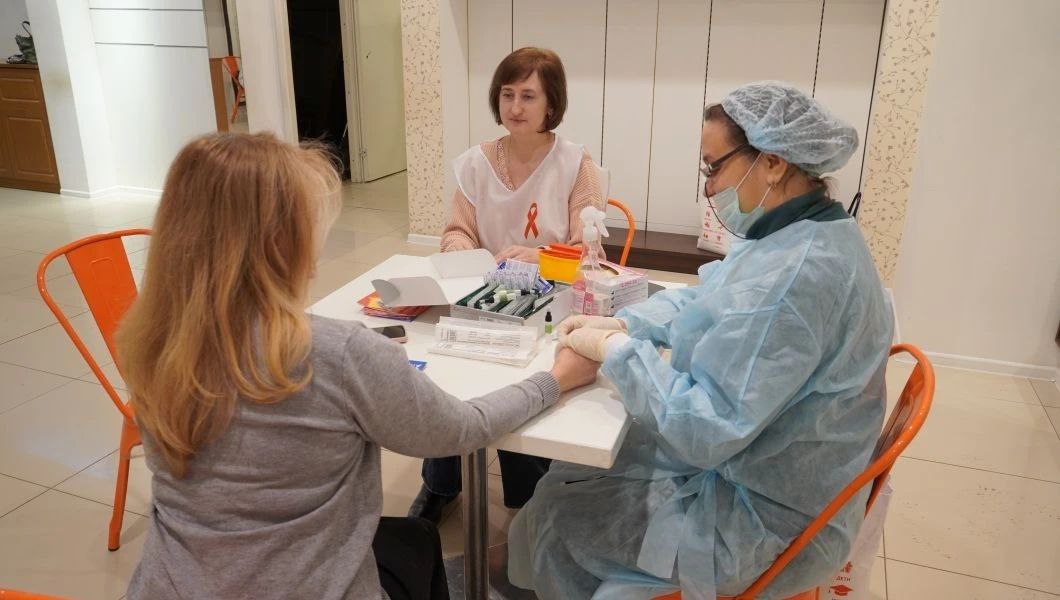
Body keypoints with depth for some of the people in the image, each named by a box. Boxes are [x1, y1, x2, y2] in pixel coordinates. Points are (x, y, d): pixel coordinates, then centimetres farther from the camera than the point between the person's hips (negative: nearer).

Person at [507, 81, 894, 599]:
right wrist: (621, 324, -1)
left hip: (766, 518, -9)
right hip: (749, 463, 9)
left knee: (554, 515, 4)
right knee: (570, 467, 16)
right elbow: (703, 300, 13)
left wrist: (615, 350, -21)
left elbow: (703, 429, -33)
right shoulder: (805, 234, 1)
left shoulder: (793, 276, -34)